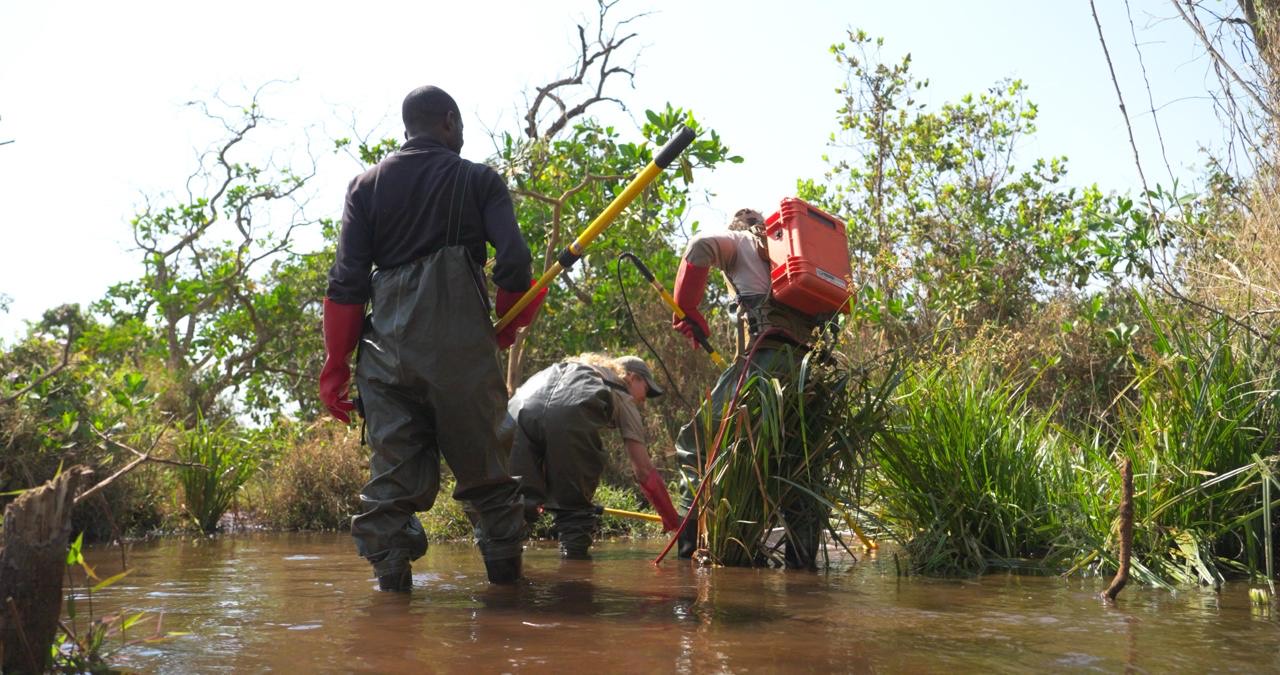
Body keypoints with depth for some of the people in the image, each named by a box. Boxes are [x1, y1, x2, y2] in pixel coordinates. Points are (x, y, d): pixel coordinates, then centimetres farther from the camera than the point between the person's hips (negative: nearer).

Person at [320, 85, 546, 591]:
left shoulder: (367, 185, 12)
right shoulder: (479, 180, 7)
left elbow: (346, 282, 4)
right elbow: (514, 263, -5)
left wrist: (336, 364, 7)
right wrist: (508, 328, 13)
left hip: (388, 350, 2)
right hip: (463, 352, -2)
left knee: (392, 475, 4)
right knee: (483, 471, 8)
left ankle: (391, 581, -1)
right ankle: (506, 576, 12)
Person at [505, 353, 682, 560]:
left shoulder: (569, 368, 44)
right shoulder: (622, 396, 31)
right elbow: (644, 471, 26)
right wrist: (674, 522, 34)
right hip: (570, 413, -4)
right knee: (575, 509, 10)